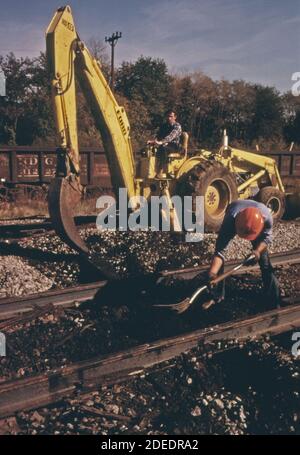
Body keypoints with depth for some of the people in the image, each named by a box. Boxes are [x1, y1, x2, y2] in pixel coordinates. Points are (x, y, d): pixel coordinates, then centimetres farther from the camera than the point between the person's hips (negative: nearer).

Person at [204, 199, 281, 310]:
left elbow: (267, 237, -20)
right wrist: (212, 273, -59)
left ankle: (273, 302, 7)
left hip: (255, 225, 0)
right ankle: (217, 296, 10)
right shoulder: (231, 219, -47)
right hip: (234, 222, 0)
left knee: (265, 262, -6)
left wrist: (258, 250, -39)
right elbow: (220, 250, -45)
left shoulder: (266, 218, -43)